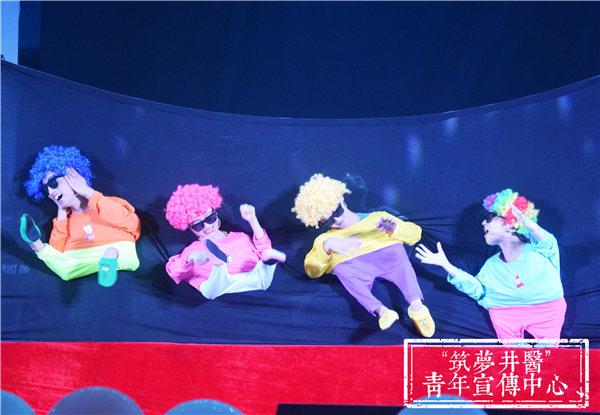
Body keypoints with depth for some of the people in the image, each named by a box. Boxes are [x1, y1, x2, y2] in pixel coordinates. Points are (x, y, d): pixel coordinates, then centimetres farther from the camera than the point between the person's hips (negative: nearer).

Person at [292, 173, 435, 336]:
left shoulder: (377, 218, 28)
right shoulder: (326, 239, 29)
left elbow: (415, 234, 18)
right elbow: (312, 271, 10)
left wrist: (394, 229, -3)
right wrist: (327, 246, -8)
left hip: (386, 257, 0)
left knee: (395, 248, -31)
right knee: (340, 267, -33)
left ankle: (416, 306, -49)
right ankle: (381, 310, -52)